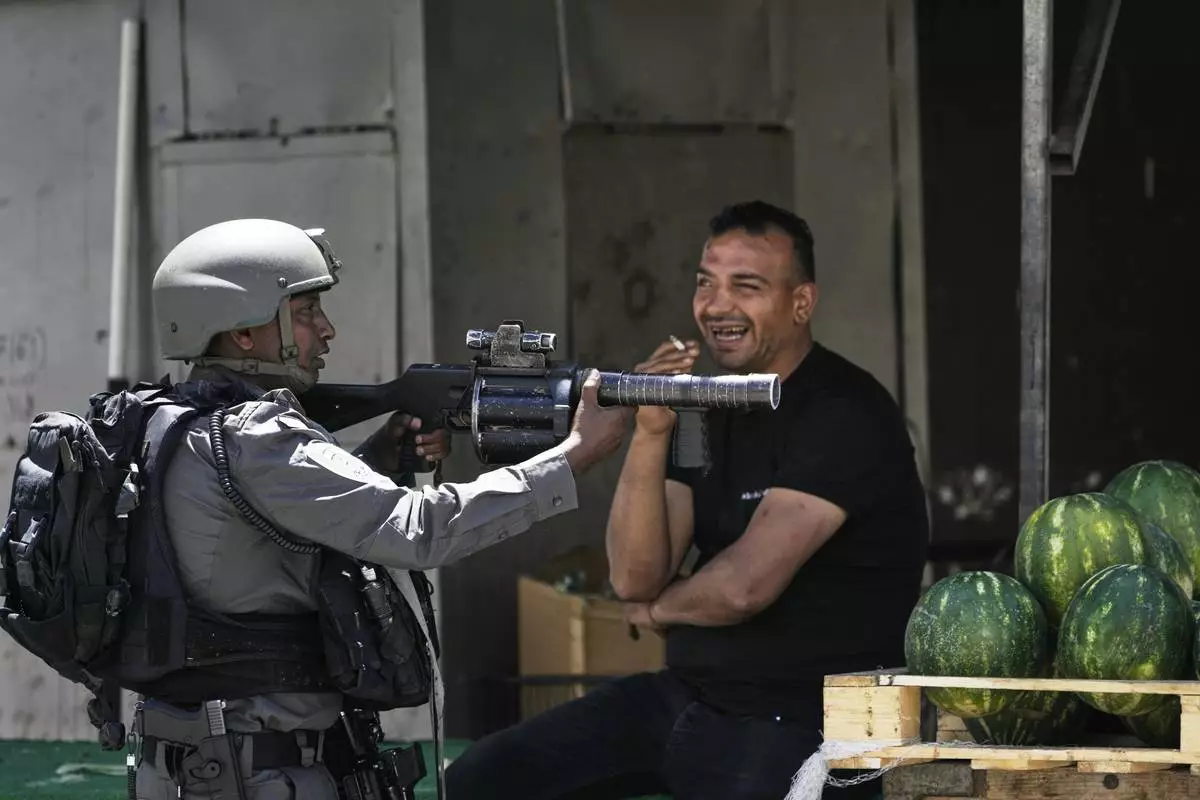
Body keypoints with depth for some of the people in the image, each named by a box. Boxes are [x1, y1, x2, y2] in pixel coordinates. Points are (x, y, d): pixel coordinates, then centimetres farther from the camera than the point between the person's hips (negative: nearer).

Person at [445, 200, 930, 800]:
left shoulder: (844, 415, -13)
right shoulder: (705, 410, 11)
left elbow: (746, 586, -22)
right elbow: (634, 579, 0)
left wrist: (658, 609, 0)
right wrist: (650, 432, -11)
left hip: (797, 724, -8)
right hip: (686, 697, 8)